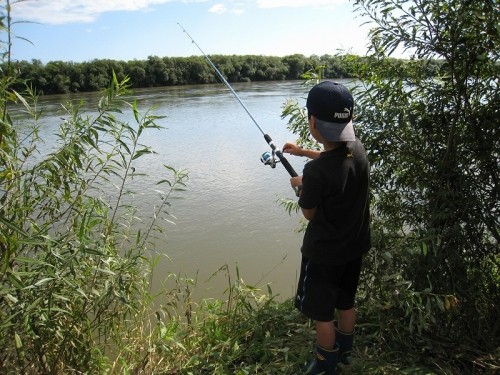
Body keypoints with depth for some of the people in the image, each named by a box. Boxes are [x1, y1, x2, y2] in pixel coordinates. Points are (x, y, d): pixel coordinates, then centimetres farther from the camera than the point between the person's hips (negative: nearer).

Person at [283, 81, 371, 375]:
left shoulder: (315, 171, -31)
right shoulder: (359, 150, -10)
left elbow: (309, 213, -13)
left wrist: (300, 186, 4)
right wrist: (305, 152, 24)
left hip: (324, 253, -7)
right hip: (355, 246, 7)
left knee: (322, 313, 15)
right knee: (346, 304, 26)